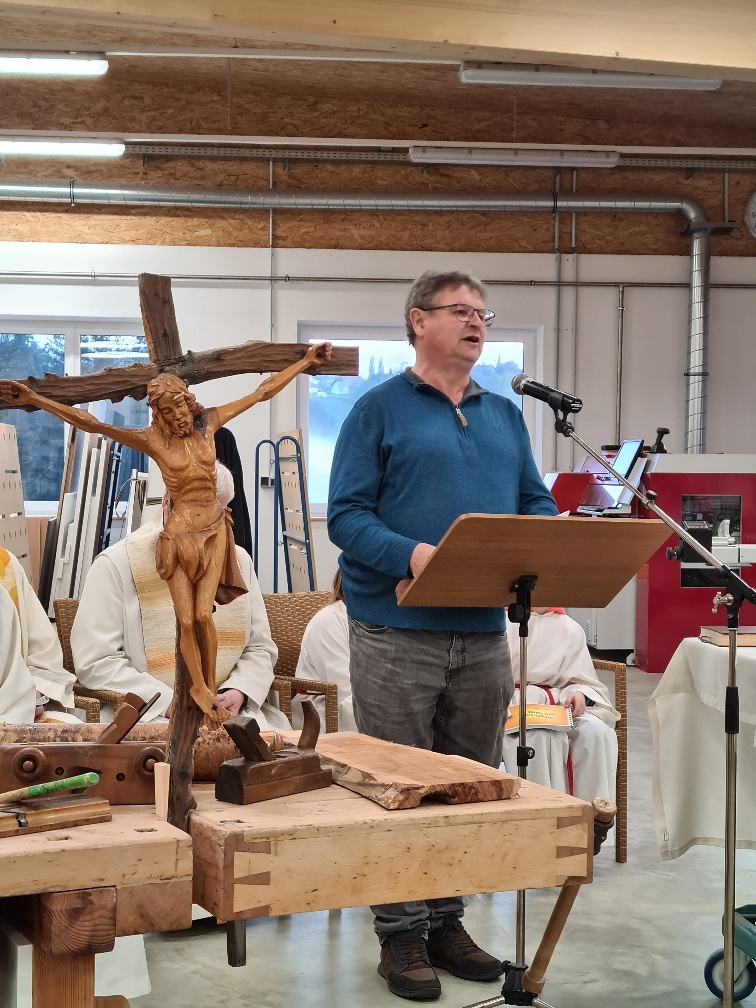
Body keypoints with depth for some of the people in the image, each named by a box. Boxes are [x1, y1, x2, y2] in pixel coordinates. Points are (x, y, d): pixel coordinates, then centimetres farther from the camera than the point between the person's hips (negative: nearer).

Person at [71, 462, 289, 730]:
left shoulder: (238, 562, 15)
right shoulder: (115, 565, -1)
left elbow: (259, 649, 18)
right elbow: (95, 662, -8)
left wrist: (238, 692, -4)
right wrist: (169, 703, -16)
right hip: (149, 714, -4)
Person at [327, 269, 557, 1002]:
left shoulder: (505, 416, 16)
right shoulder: (379, 410, -2)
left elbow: (535, 505, 16)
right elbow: (347, 515, -9)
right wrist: (412, 554, -25)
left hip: (484, 631, 6)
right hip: (398, 631, -6)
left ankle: (446, 920, 26)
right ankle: (402, 935, 12)